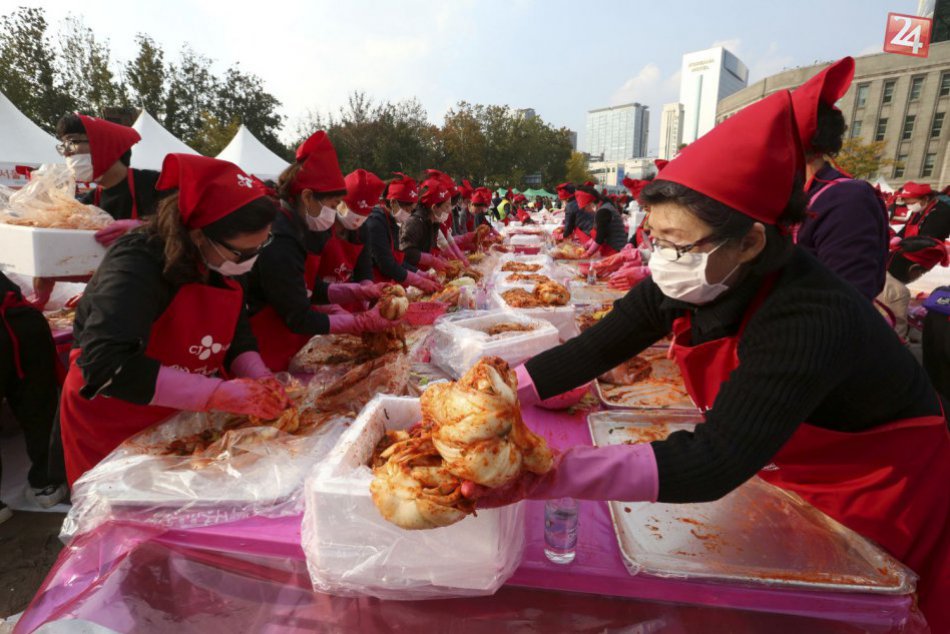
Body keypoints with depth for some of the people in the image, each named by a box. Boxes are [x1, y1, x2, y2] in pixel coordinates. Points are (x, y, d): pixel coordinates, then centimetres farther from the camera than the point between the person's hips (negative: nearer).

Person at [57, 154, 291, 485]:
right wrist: (222, 393, -41)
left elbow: (238, 339, -1)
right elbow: (106, 365, -38)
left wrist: (260, 382, -20)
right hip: (112, 427, -6)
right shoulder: (137, 264, -27)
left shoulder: (222, 266, -5)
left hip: (181, 418, 6)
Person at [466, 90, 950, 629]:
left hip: (884, 501, -5)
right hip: (784, 479, 5)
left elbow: (714, 464, -45)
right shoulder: (686, 282, -18)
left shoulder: (810, 319, -38)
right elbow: (595, 349, -16)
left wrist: (546, 474, -52)